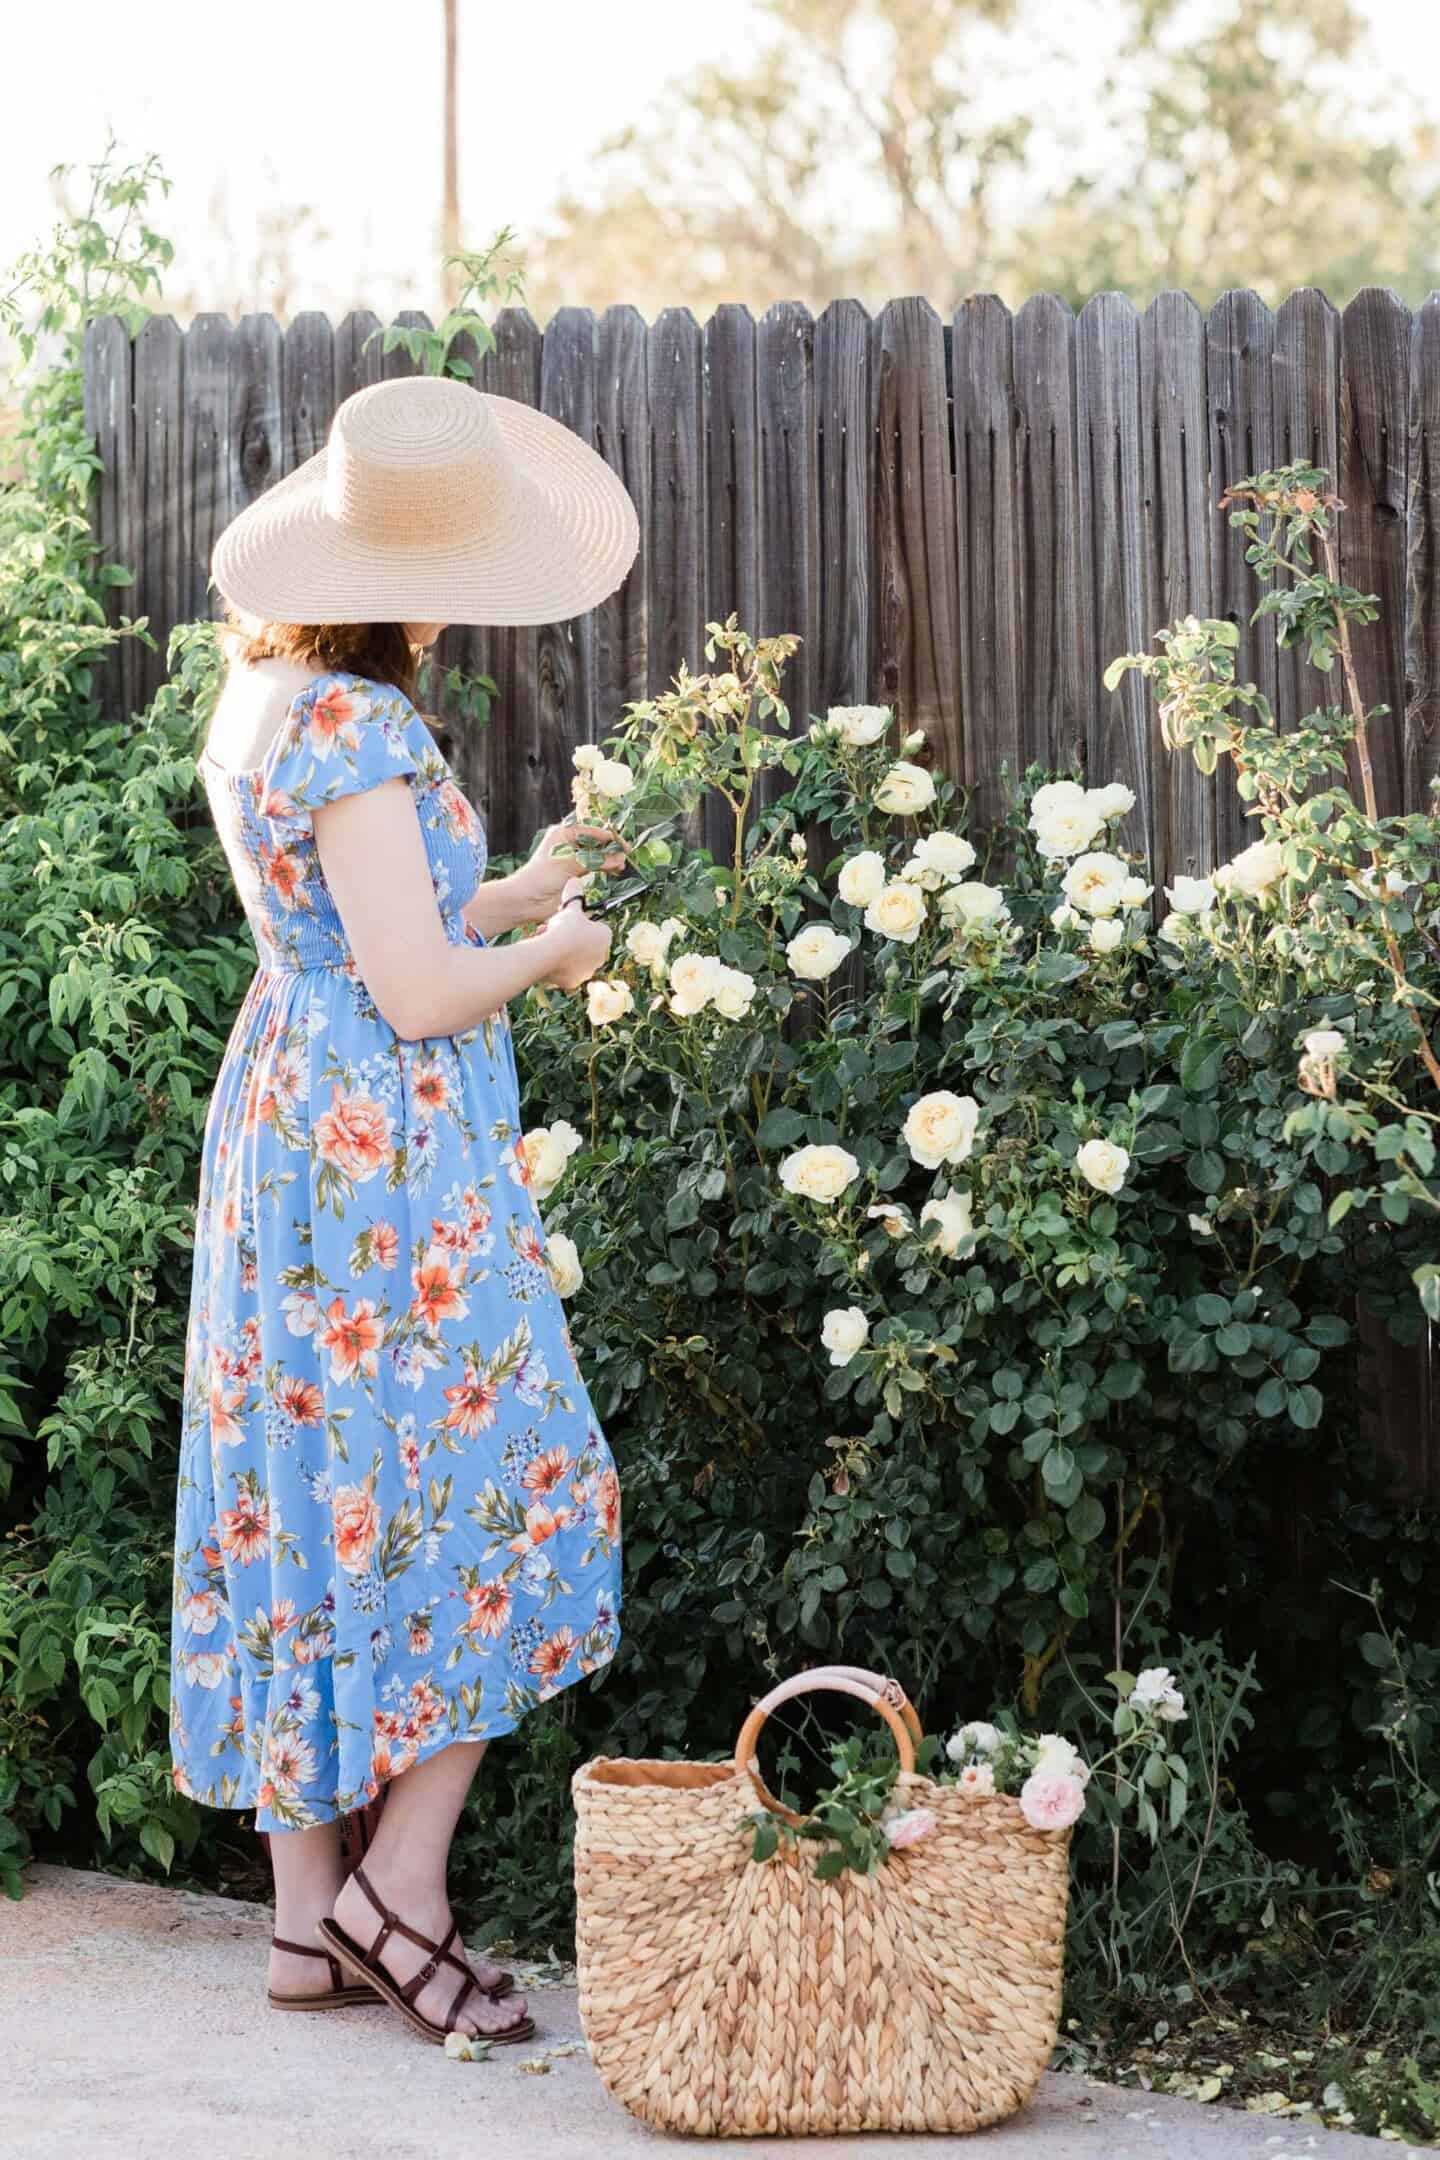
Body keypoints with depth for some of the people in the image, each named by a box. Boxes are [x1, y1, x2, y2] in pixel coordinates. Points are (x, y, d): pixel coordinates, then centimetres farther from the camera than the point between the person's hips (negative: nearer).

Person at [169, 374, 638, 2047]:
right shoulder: (361, 731, -18)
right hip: (396, 1152, -9)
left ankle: (309, 1918, 15)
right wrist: (545, 954, -2)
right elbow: (416, 992, -20)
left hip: (282, 1123, 9)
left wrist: (510, 892, 16)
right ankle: (402, 1883, 0)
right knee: (484, 1489, -1)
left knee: (306, 1505, 10)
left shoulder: (260, 701, 11)